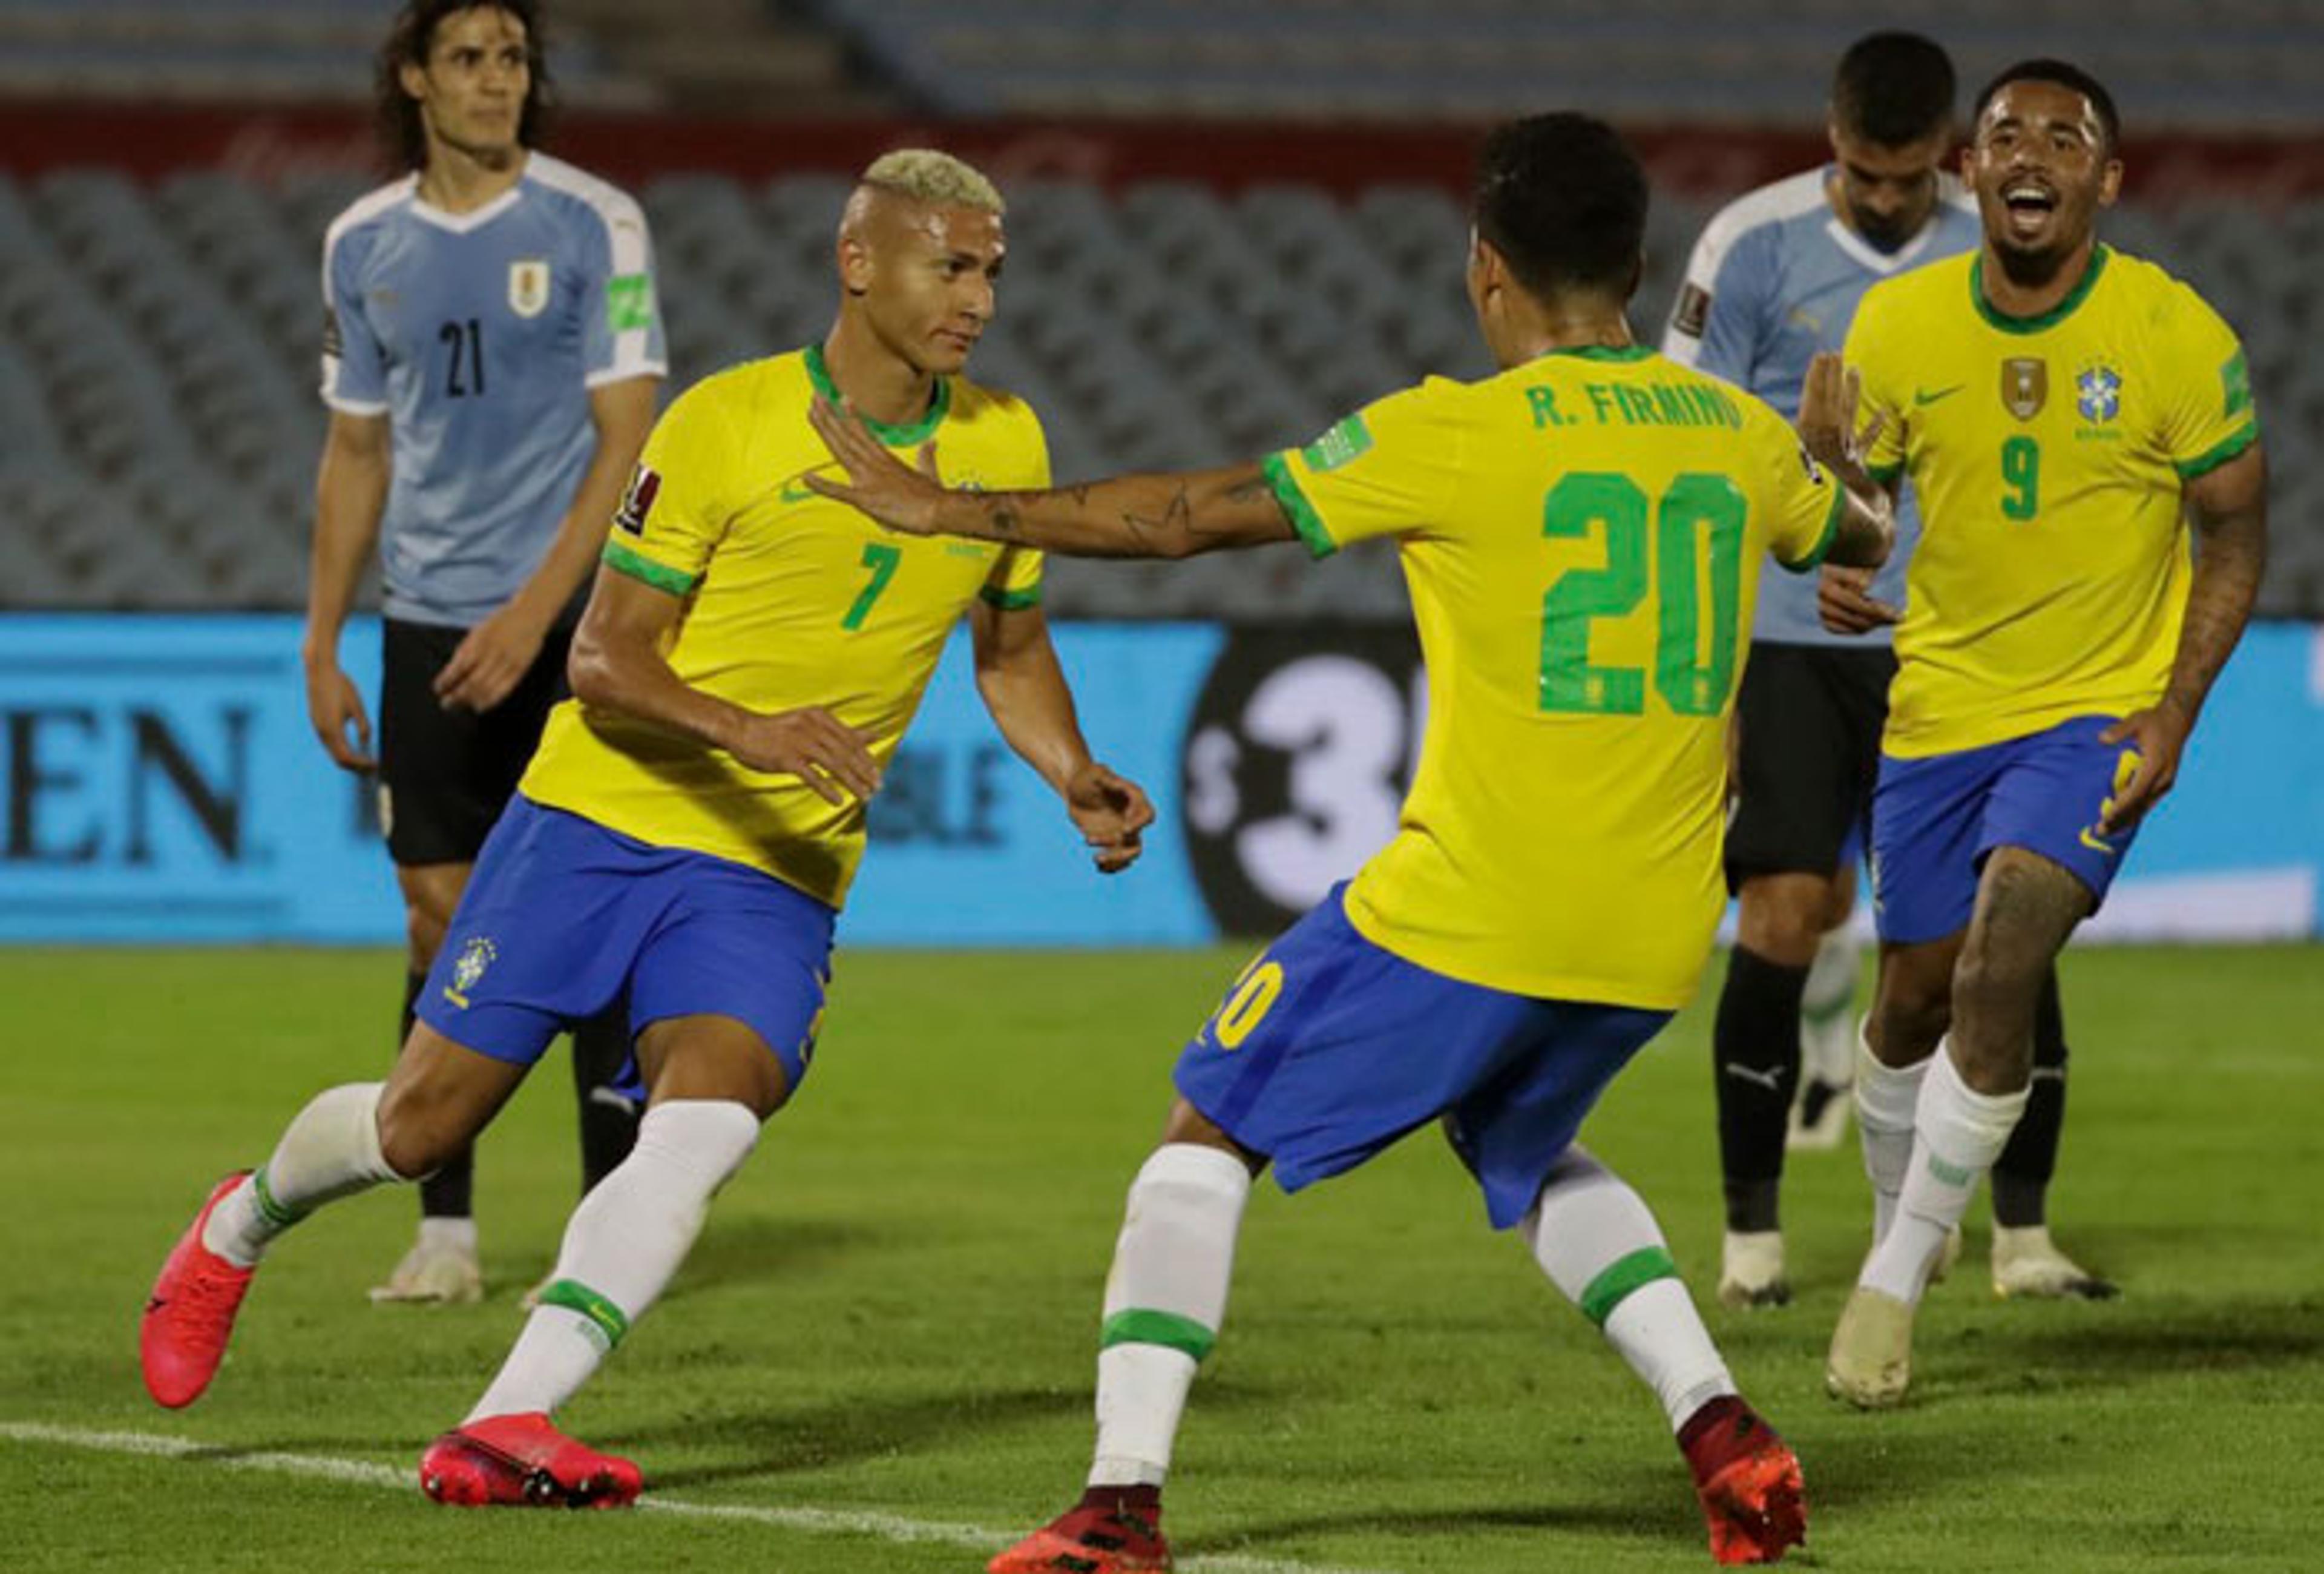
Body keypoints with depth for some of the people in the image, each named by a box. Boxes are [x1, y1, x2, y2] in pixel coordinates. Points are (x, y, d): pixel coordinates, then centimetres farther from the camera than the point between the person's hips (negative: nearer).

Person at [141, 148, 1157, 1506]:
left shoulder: (1004, 447, 3)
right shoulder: (724, 424, -11)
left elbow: (1012, 653, 20)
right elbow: (606, 662, -11)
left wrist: (1078, 780, 1)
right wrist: (747, 731, -29)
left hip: (780, 879, 3)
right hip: (601, 823, -3)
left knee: (709, 1122, -25)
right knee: (423, 1124, 4)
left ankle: (504, 1430, -29)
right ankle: (241, 1227, 38)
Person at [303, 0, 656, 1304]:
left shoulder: (594, 226, -6)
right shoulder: (365, 244, 8)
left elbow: (628, 440, -9)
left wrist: (532, 614, -17)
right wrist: (323, 645, 11)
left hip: (569, 622, -4)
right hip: (430, 623, 4)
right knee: (441, 918, 3)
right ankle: (446, 1230, 8)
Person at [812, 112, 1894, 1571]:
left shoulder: (1459, 433, -10)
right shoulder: (1741, 435, 6)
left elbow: (1190, 515, -6)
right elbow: (1858, 535, 30)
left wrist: (953, 509, 4)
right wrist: (1837, 450, 54)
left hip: (1463, 916, -6)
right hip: (1655, 940, 6)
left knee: (1209, 1139, 10)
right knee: (1526, 1151, 33)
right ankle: (1719, 1423, 13)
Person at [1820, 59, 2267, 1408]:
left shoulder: (2177, 336, -13)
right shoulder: (1899, 325, -7)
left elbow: (2236, 534, -3)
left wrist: (2175, 714, -11)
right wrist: (1837, 573, -18)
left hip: (2099, 713, -3)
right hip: (1938, 703, 3)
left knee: (2000, 971, -21)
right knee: (1919, 996, 10)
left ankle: (1896, 1281, -8)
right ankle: (1900, 1229, 39)